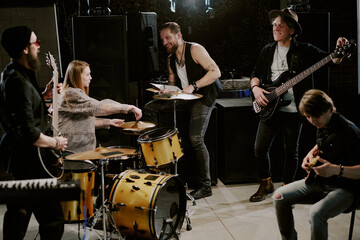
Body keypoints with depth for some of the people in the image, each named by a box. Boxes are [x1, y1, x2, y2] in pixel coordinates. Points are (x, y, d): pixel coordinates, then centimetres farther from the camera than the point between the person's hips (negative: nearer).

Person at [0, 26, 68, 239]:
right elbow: (29, 133, -27)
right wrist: (55, 142, -12)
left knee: (17, 215, 21)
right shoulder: (19, 82, -22)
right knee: (53, 220, -7)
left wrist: (44, 95, 9)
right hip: (29, 162, -11)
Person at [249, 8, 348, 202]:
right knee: (260, 149, 0)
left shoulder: (304, 51, -1)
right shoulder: (267, 51, 12)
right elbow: (256, 74, 16)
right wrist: (255, 88, -5)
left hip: (293, 110, -3)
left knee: (291, 152, 5)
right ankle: (266, 184, 21)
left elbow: (332, 60, -7)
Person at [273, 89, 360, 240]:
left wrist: (337, 170, -37)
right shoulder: (322, 126, 5)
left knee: (317, 213, -35)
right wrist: (310, 155, 8)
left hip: (344, 189, -9)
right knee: (279, 197, -2)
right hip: (319, 182, 9)